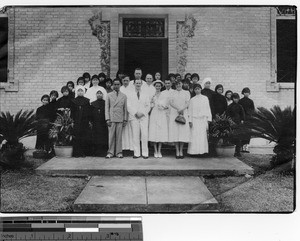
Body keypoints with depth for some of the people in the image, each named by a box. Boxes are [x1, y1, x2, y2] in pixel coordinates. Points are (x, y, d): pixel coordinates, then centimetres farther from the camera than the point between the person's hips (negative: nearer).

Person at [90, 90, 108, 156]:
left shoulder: (106, 103, 7)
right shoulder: (92, 104, 13)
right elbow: (90, 114, 10)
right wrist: (91, 121, 1)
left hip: (104, 123, -1)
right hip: (95, 125, 1)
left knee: (104, 138, -4)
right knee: (96, 138, 0)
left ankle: (103, 152, 0)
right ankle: (96, 152, 5)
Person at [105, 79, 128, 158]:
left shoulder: (124, 96, 11)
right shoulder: (109, 95, 9)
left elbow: (125, 108, 10)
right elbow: (106, 107, 6)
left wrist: (125, 119, 4)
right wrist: (107, 119, -2)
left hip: (120, 119, 1)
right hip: (111, 119, 0)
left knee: (119, 136, 1)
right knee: (111, 136, -1)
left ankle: (119, 152, 8)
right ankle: (110, 152, 6)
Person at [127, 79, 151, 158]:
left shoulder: (145, 95, 14)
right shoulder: (130, 95, 10)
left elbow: (148, 106, 8)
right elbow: (129, 106, 3)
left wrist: (142, 113, -7)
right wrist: (136, 113, -10)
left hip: (144, 117, 0)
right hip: (134, 117, 0)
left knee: (144, 135, -6)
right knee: (135, 135, -2)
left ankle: (145, 153, -1)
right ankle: (136, 153, 2)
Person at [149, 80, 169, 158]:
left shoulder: (164, 95, 7)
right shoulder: (152, 95, 5)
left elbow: (167, 106, 10)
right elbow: (150, 107, 5)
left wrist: (163, 107, -10)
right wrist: (152, 102, -12)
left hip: (162, 116, 1)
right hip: (154, 115, -1)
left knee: (161, 133, -2)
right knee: (154, 132, -4)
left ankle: (159, 151, 6)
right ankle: (155, 151, 5)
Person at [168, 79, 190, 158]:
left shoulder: (186, 92, 12)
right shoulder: (172, 93, 13)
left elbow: (187, 103, 1)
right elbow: (171, 103, 1)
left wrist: (182, 109, -17)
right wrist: (177, 109, -15)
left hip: (183, 113, 0)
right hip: (174, 113, 0)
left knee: (183, 131, -5)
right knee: (175, 131, -5)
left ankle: (181, 151, 2)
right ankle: (177, 151, 0)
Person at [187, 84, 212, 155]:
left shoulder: (205, 98, 8)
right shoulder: (192, 100, 7)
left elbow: (208, 109, 7)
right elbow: (190, 111, 7)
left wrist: (208, 119, -1)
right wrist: (190, 121, -1)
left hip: (203, 119, 0)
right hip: (195, 120, 0)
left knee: (203, 135, -3)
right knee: (194, 135, -5)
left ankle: (202, 150, 0)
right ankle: (194, 151, -4)